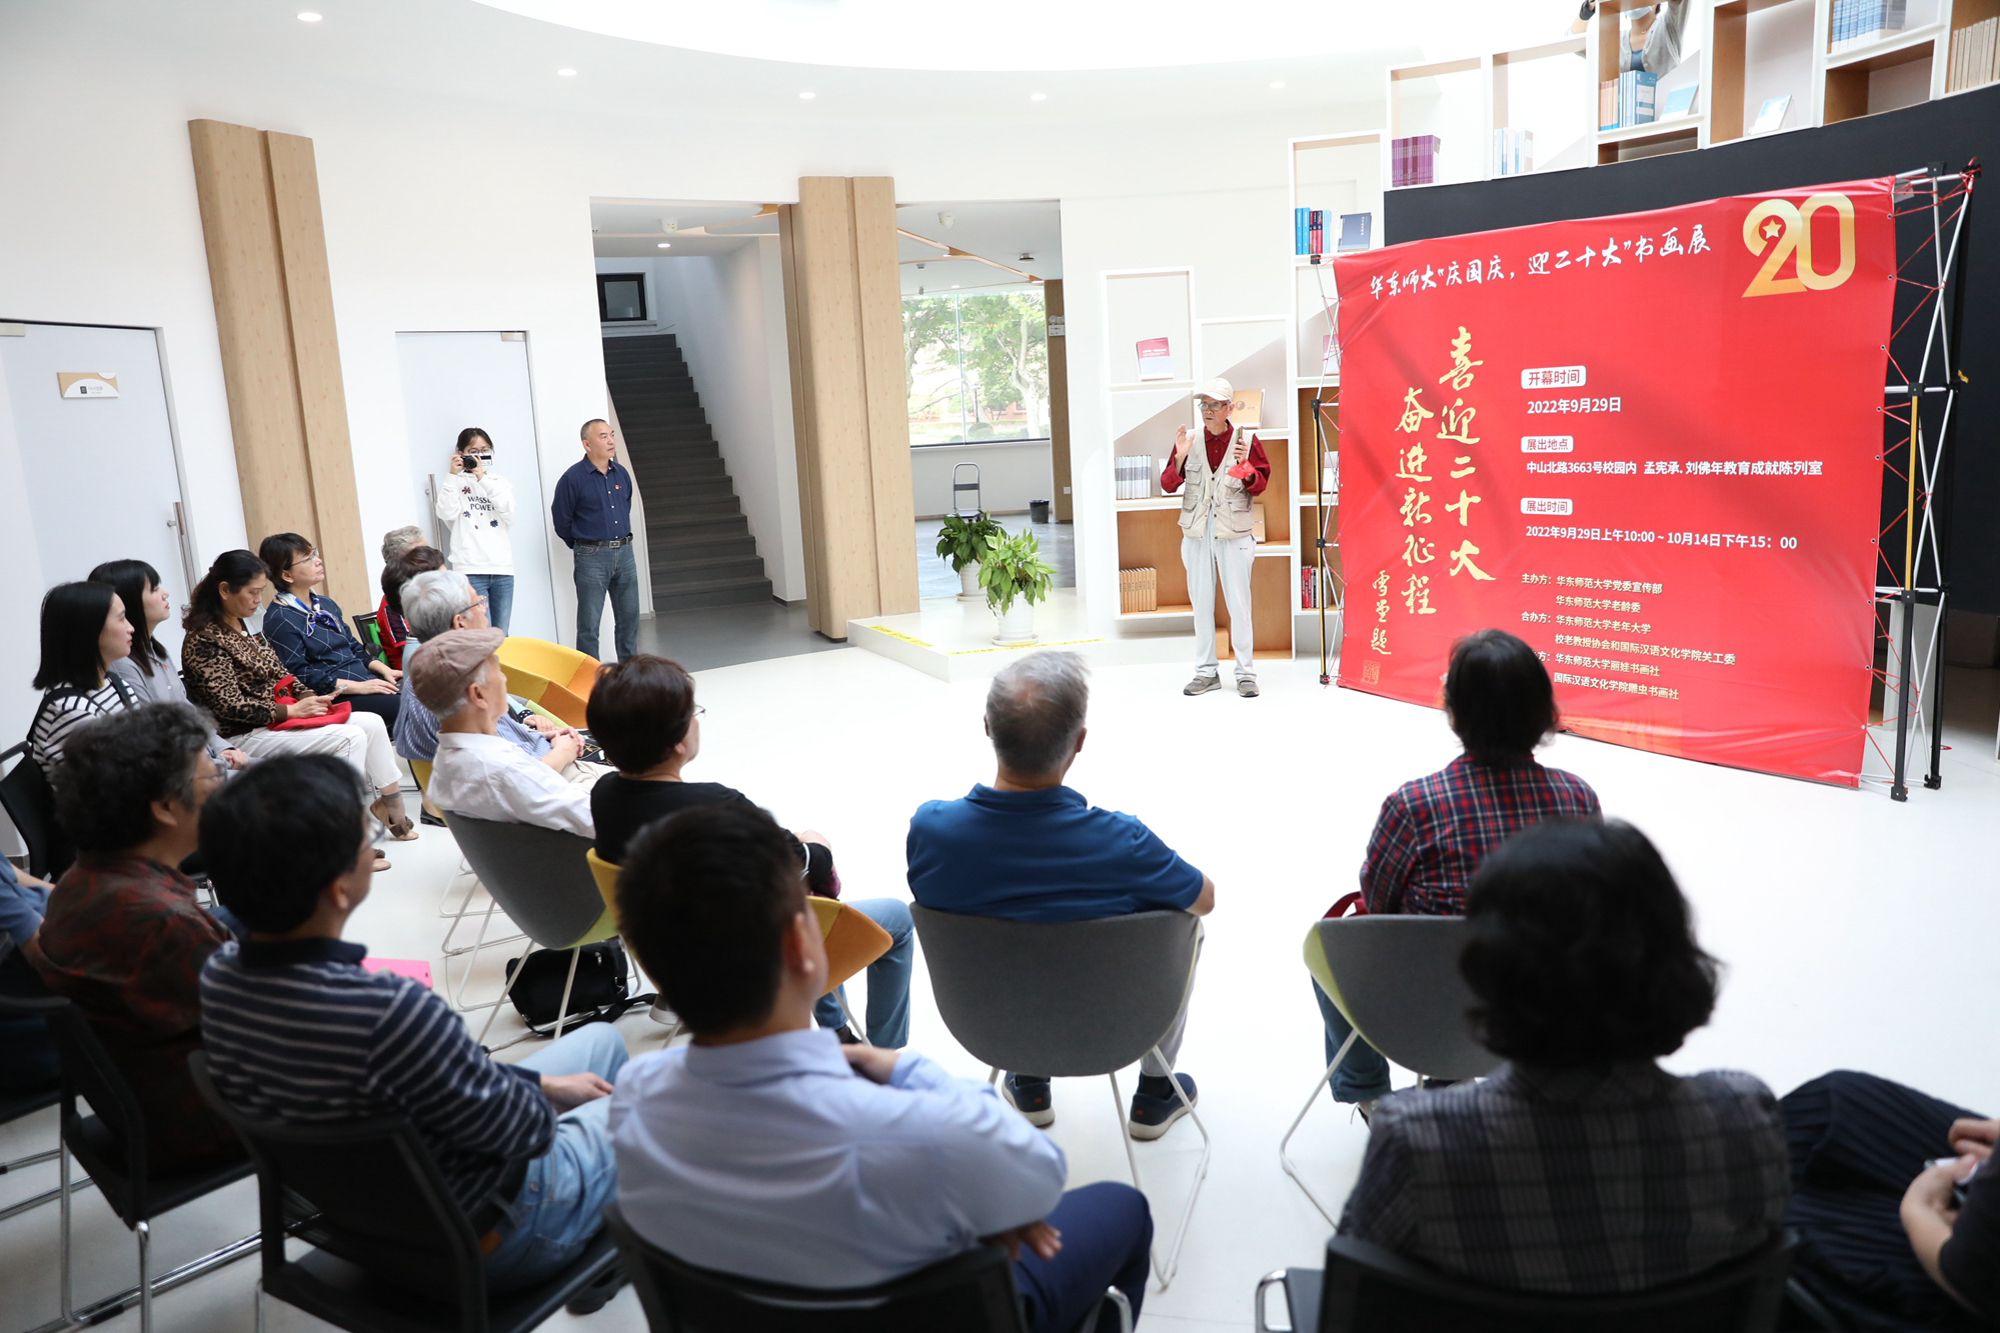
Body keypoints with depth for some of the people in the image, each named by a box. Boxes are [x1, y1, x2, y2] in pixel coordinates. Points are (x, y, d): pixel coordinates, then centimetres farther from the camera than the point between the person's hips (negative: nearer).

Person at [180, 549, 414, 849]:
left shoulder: (243, 628, 13)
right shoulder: (203, 641, -14)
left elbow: (278, 674, 17)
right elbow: (230, 705, -19)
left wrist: (307, 698, -1)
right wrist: (290, 710, -18)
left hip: (276, 718, 9)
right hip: (243, 737, -9)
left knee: (372, 723, -4)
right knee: (350, 738, -24)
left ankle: (392, 803, 5)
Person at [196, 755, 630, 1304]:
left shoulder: (220, 977, -15)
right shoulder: (391, 1012, -42)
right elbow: (526, 1129, -25)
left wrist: (539, 1081, 1)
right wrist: (543, 1093, -2)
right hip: (482, 1236, -7)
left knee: (601, 1038, 24)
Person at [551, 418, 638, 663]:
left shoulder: (622, 474, 8)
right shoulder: (573, 478, -10)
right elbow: (561, 520, -3)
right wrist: (581, 546, 7)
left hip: (624, 553, 6)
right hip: (592, 558, -5)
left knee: (629, 618, 11)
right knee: (589, 624, 0)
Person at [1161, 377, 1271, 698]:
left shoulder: (1246, 440, 1)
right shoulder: (1189, 439, 5)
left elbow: (1260, 486, 0)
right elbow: (1168, 485, 2)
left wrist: (1245, 466, -18)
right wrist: (1180, 458, -14)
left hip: (1233, 531, -2)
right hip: (1197, 531, 2)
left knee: (1238, 603, -2)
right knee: (1201, 603, 7)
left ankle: (1245, 673, 8)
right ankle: (1206, 672, 16)